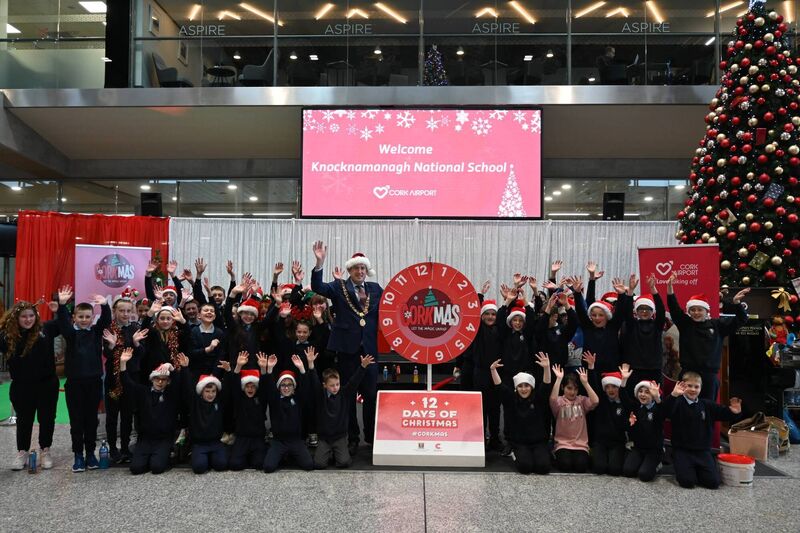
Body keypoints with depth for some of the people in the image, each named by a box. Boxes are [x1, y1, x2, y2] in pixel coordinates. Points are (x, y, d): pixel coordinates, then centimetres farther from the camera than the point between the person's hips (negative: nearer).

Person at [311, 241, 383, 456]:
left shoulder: (375, 289, 13)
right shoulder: (338, 287, 4)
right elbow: (317, 287, -12)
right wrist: (319, 263, -23)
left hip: (369, 347, 2)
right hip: (347, 348, -2)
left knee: (371, 394, 4)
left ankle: (372, 436, 18)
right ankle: (352, 438, 17)